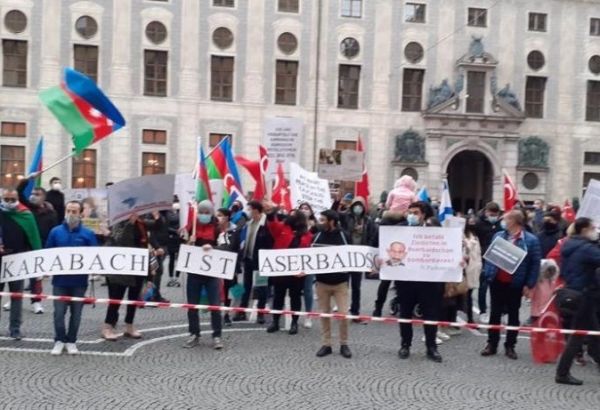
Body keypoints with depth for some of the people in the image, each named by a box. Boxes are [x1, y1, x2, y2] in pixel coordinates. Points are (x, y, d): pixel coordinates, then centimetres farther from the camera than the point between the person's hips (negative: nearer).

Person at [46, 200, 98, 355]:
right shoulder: (55, 232, 0)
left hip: (79, 281, 0)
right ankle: (59, 340, 19)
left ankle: (71, 341, 23)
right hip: (60, 280, 1)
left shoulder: (88, 234, -3)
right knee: (59, 312, 2)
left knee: (76, 313, 9)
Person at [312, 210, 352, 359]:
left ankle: (344, 344, 12)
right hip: (322, 282, 3)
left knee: (343, 313, -4)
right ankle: (326, 344, 17)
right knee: (324, 313, 8)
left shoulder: (343, 237, -8)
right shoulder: (317, 237, 0)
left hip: (340, 282, -3)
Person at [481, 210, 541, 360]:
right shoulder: (498, 235, 5)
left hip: (515, 284, -3)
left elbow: (535, 264, -6)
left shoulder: (531, 240, -7)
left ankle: (510, 346, 19)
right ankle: (492, 344, 19)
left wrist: (529, 285, -10)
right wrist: (487, 274, -5)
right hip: (497, 282, 3)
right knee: (495, 313, 9)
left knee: (513, 315, 9)